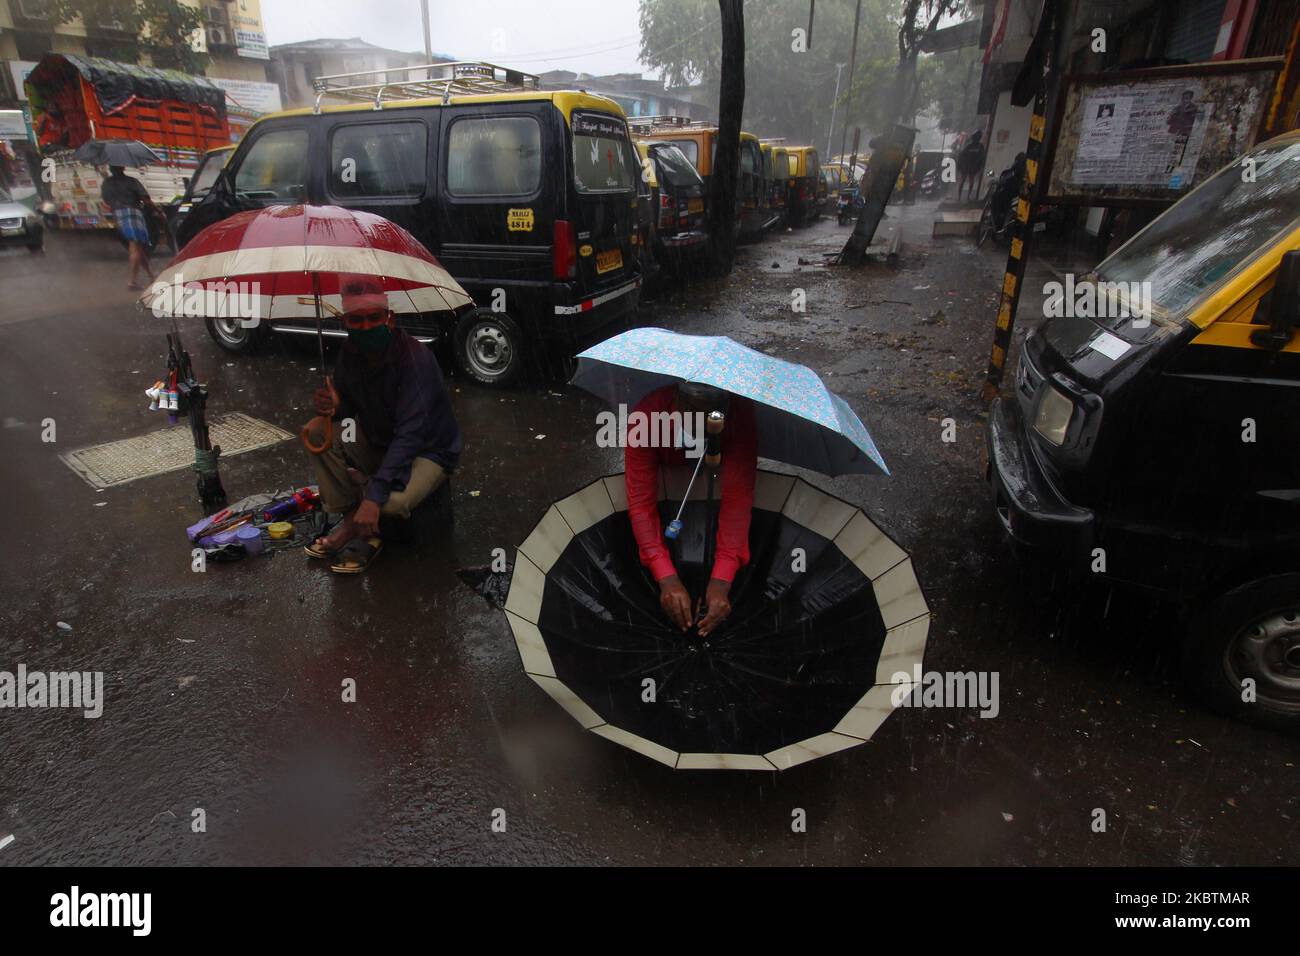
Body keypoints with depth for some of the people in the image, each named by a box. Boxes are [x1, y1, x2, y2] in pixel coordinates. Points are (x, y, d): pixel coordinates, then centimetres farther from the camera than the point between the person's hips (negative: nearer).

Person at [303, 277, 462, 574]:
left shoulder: (415, 358, -29)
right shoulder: (350, 353, -7)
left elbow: (409, 434, -35)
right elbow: (348, 404, 6)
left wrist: (374, 496, -41)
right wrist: (334, 406, -22)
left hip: (428, 451, -7)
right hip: (379, 441, 7)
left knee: (392, 501, -34)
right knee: (318, 431, -10)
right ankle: (350, 519, -2)